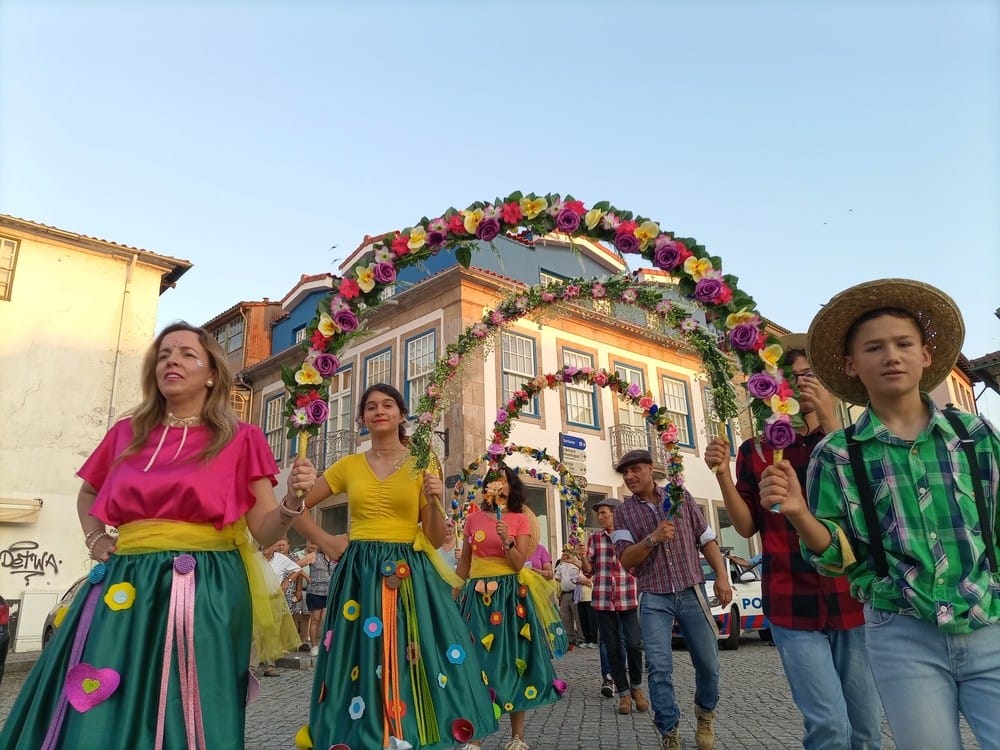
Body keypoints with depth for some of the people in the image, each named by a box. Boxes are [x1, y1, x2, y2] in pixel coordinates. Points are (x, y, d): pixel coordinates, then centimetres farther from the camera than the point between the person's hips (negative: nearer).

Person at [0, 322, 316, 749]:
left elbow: (264, 531, -1)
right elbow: (87, 495, 30)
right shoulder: (127, 433, 11)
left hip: (205, 589, -3)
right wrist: (95, 539, 11)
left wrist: (292, 501, -21)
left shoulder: (240, 440, 0)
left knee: (185, 714, 2)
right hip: (125, 586, 4)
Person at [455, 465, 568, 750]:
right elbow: (463, 564, 13)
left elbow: (518, 564, -7)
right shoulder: (473, 518, 7)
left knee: (512, 659, 1)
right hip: (478, 594, 2)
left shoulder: (520, 519, 0)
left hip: (510, 595, -2)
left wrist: (507, 540, -23)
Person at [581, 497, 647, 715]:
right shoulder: (595, 539, 8)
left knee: (634, 644, -7)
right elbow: (589, 571, 6)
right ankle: (624, 693, 16)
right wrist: (582, 556, -11)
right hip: (603, 599, 2)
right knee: (612, 647, 4)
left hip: (629, 598, -1)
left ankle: (636, 687, 16)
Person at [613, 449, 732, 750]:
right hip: (654, 599, -1)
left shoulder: (681, 497, 4)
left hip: (692, 592, 1)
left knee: (708, 662, 4)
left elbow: (706, 539, 7)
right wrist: (653, 538, -20)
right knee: (659, 667, -6)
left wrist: (721, 575, -3)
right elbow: (626, 560, -5)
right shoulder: (623, 512, 2)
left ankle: (705, 714, 33)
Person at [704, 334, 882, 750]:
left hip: (853, 599, 2)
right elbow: (747, 526, 4)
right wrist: (723, 474, -11)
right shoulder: (756, 450, 5)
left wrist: (830, 420, -18)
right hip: (793, 605, -1)